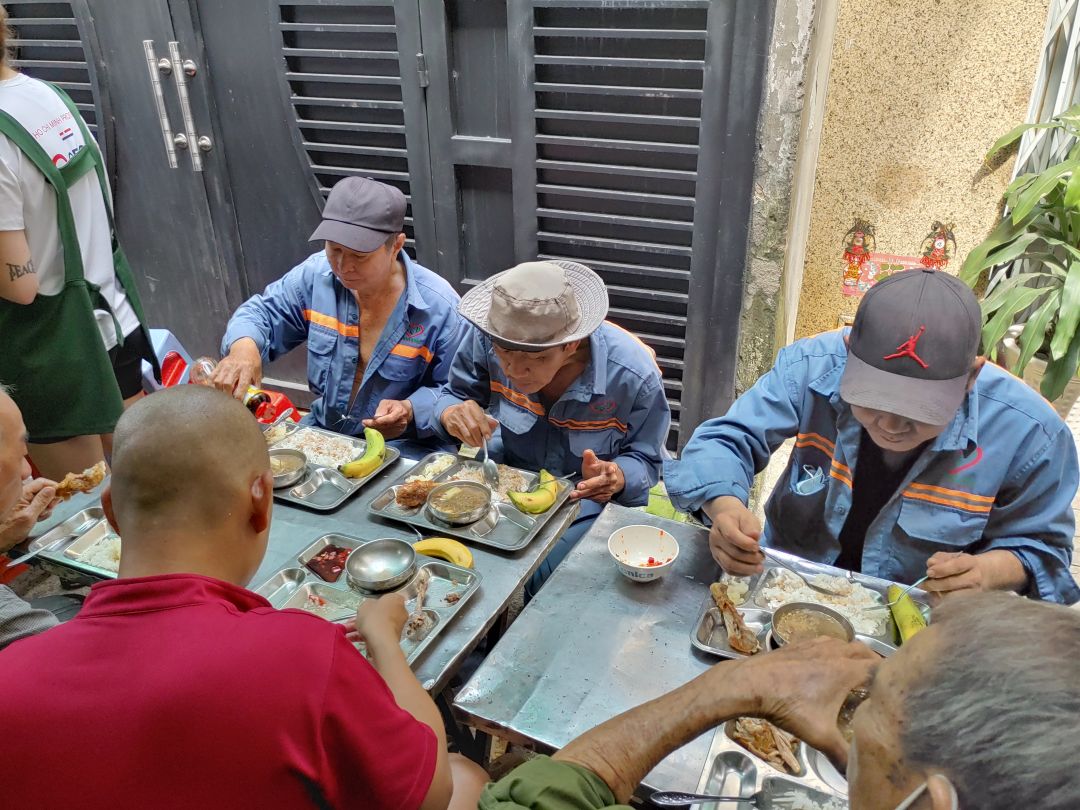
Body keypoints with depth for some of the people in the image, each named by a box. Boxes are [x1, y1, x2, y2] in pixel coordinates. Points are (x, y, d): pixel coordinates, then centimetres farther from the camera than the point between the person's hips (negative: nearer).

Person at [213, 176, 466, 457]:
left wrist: (410, 411, -30)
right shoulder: (316, 274, -8)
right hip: (319, 432, 4)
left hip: (398, 449, -4)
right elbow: (262, 313, 5)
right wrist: (244, 346, -19)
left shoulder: (440, 306, -20)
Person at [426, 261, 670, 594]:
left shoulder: (634, 376, -25)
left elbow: (646, 460, -10)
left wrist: (616, 478, -34)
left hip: (590, 496, -2)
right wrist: (452, 413, -26)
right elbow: (453, 393, -1)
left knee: (544, 576, -29)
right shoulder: (485, 340, -19)